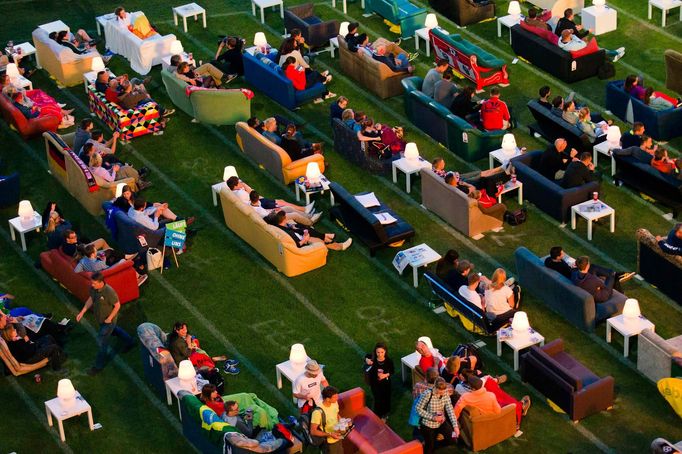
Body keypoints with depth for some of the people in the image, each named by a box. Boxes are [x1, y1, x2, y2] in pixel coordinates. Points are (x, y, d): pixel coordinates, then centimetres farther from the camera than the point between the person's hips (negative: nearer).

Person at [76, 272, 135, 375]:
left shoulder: (109, 292, -36)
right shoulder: (93, 288, -15)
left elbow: (117, 305, -24)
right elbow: (91, 299, 3)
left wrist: (109, 318, -21)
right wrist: (82, 312, -2)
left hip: (108, 320, -8)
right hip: (100, 319, 8)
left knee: (101, 341, 3)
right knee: (114, 330, 31)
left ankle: (99, 366, 20)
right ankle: (130, 342, 57)